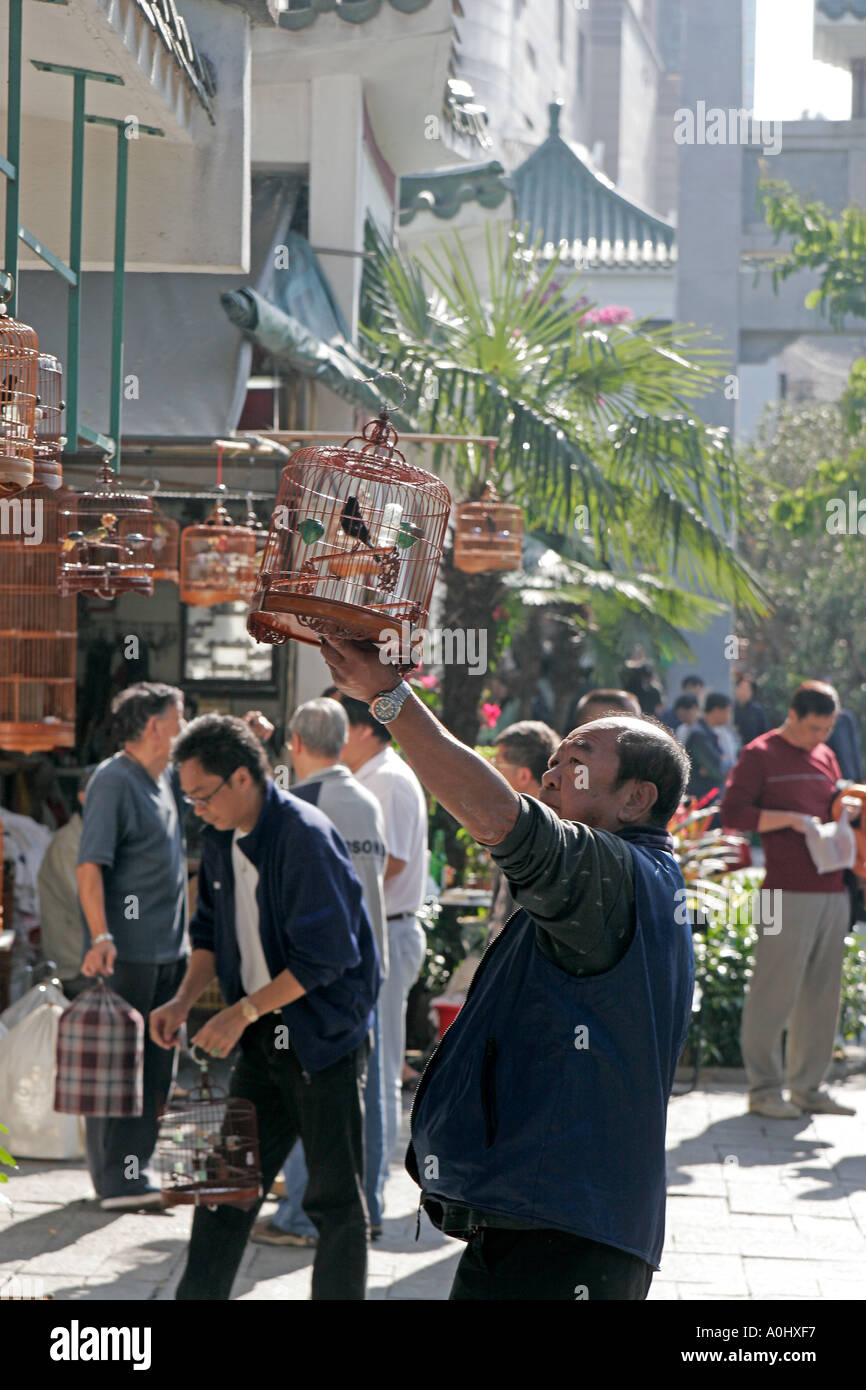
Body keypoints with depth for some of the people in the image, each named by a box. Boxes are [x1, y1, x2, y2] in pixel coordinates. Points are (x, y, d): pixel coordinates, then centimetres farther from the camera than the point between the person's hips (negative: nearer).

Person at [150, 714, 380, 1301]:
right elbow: (213, 932, 16)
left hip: (326, 1035, -7)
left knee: (336, 1198, 1)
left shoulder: (305, 837, -20)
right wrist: (184, 1000, 0)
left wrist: (244, 1011, -21)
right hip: (265, 1038, 8)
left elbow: (324, 956, -22)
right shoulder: (222, 839, 5)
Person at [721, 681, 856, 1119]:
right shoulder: (760, 754, -1)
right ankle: (764, 1089, 1)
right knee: (774, 992, -5)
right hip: (788, 891, -7)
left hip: (831, 889, 7)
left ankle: (808, 1088, 15)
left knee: (822, 994, 8)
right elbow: (732, 812, -8)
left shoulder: (825, 757, 19)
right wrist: (790, 819, -14)